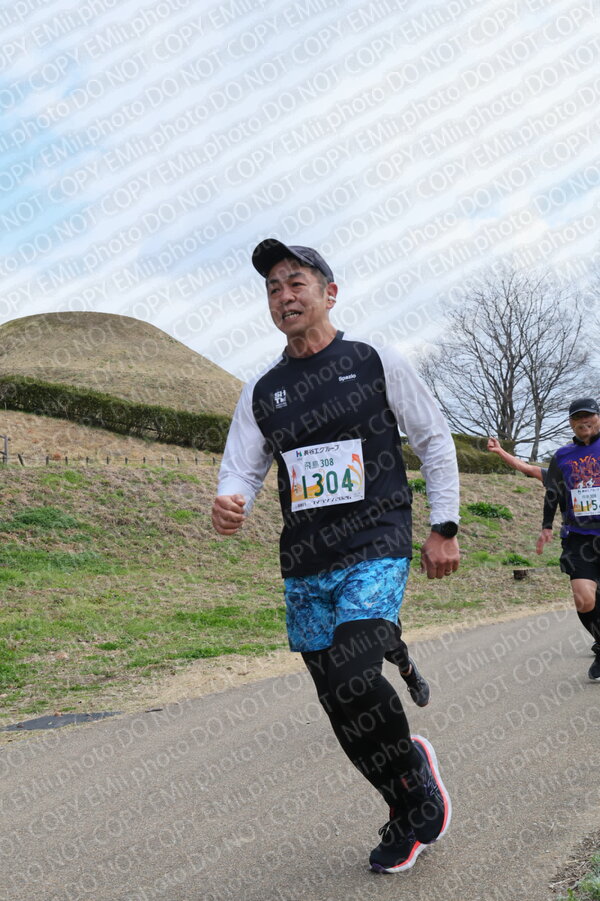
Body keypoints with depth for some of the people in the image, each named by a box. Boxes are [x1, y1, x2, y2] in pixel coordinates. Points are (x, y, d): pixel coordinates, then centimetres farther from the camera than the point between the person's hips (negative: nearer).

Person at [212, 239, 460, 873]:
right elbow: (241, 470, 7)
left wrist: (444, 527, 2)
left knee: (353, 680, -23)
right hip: (304, 569, 4)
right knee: (340, 704, 6)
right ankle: (413, 809, 27)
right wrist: (227, 504, -17)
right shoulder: (261, 392, 11)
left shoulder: (377, 363, 2)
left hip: (376, 552, -4)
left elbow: (435, 441, 6)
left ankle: (413, 771, 7)